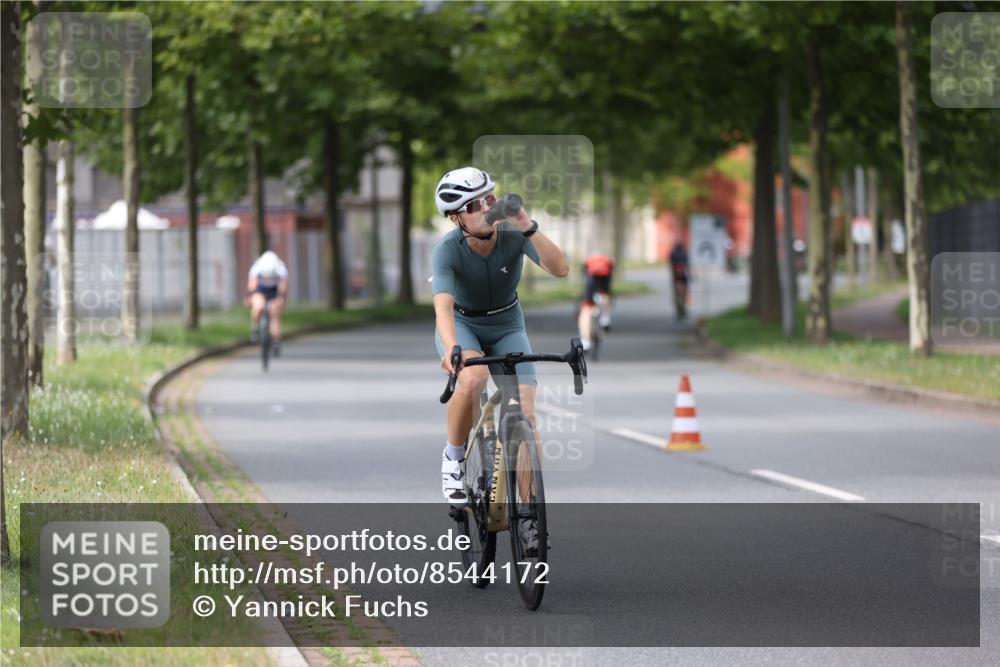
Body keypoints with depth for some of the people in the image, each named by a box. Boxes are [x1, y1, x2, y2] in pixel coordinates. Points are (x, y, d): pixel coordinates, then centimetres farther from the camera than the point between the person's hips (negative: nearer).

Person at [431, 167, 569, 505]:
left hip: (507, 327, 2)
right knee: (473, 379, -35)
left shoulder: (514, 234, -23)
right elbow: (443, 307, -42)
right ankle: (453, 458, -10)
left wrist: (529, 228, -50)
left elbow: (559, 269, -36)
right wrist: (452, 349, -61)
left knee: (525, 414, -15)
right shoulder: (447, 250, -28)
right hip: (462, 325, -2)